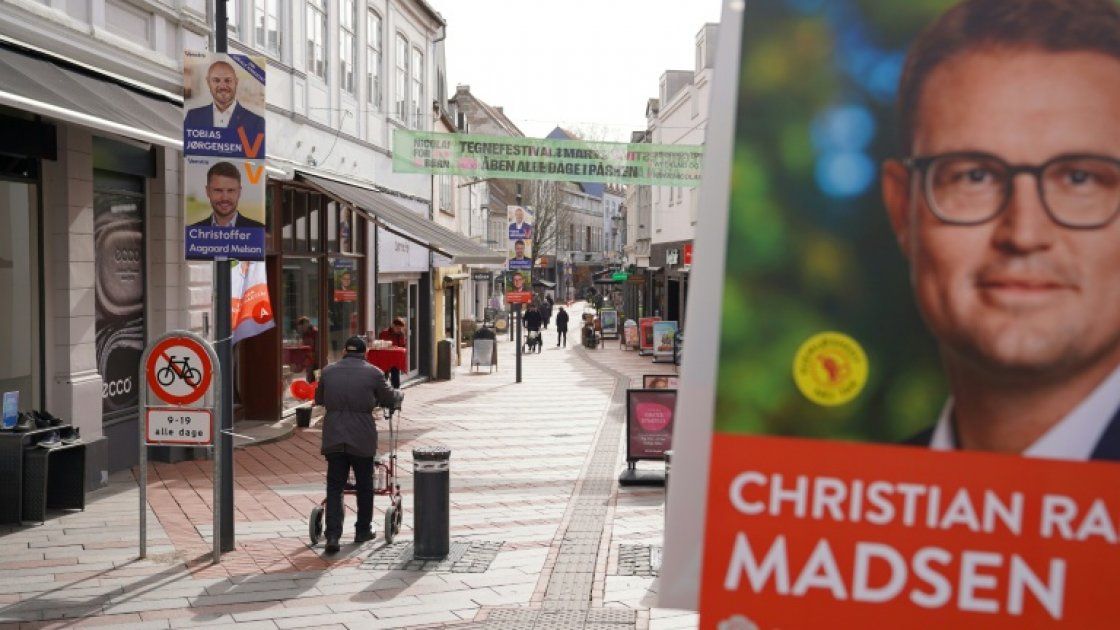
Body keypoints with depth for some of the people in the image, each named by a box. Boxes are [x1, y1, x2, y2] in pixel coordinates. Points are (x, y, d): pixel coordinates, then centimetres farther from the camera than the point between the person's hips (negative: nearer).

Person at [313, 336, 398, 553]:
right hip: (362, 438, -2)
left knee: (334, 486, 5)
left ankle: (333, 535, -7)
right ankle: (363, 530, 25)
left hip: (333, 438, 2)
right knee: (364, 486, 15)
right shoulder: (373, 373, -4)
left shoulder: (328, 371, 4)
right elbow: (389, 399, 7)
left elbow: (318, 399, 17)